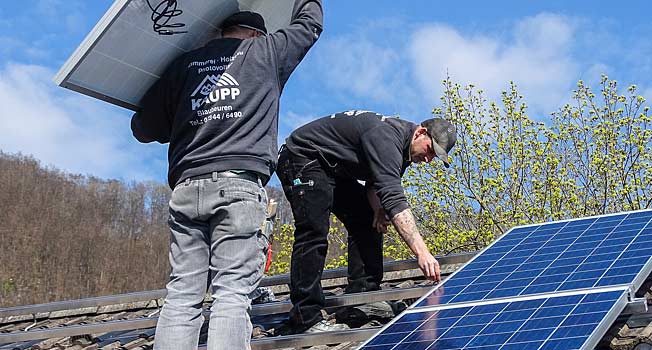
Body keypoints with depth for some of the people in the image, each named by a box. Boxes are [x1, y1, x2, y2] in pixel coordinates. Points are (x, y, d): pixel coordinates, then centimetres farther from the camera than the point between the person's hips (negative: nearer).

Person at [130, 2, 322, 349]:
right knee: (232, 293, -10)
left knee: (182, 294, 1)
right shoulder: (264, 51, 15)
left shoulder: (183, 63, 20)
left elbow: (143, 128, 20)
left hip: (187, 188, 3)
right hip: (238, 185, -3)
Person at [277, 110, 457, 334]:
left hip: (334, 170, 11)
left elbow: (375, 184, 10)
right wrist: (421, 252, -45)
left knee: (368, 222, 4)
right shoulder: (386, 137, -30)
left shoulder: (403, 147, 2)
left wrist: (378, 208, -14)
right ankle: (305, 319, -23)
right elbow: (395, 200, -39)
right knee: (314, 232, -22)